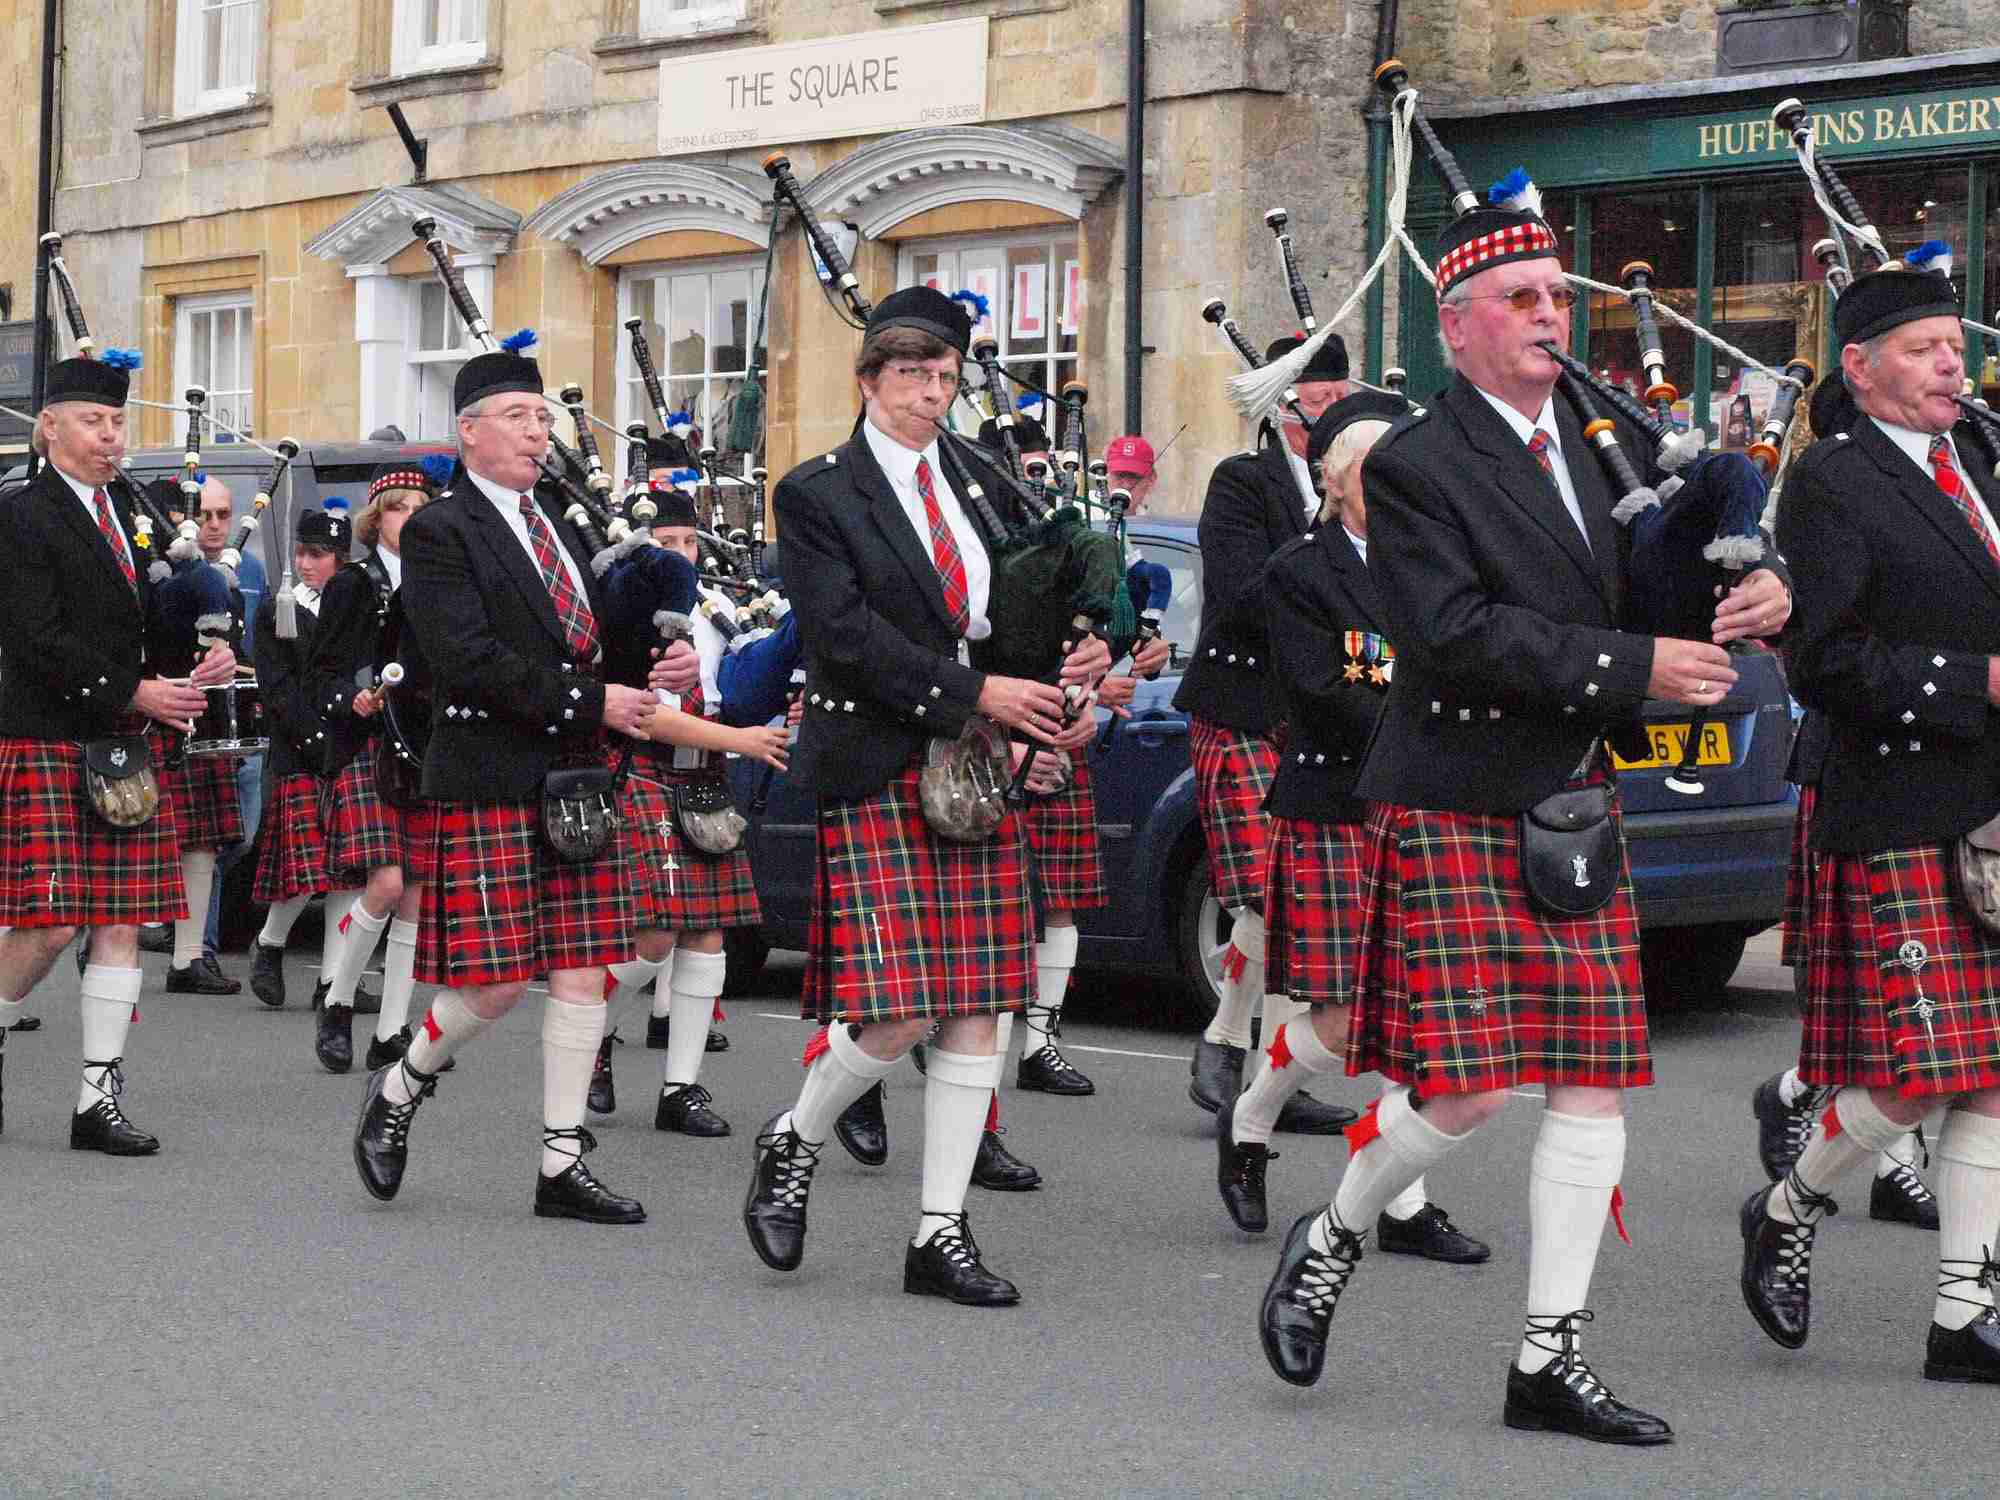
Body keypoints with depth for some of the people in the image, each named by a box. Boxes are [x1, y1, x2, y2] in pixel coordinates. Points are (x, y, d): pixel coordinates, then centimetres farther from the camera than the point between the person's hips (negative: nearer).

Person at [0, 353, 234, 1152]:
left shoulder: (136, 511, 15)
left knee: (123, 920, 3)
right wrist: (134, 693, -17)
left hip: (130, 745, 7)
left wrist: (210, 654, 0)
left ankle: (99, 1100, 5)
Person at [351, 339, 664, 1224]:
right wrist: (590, 702, -18)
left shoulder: (558, 515, 16)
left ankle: (563, 1163, 10)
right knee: (496, 982, -7)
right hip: (488, 781, -7)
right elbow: (472, 662, -17)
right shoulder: (439, 533, -6)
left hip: (576, 777, 7)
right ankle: (398, 1090, 20)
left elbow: (592, 627, 26)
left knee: (582, 973, 4)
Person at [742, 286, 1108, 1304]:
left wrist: (1084, 655, -4)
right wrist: (975, 694, -18)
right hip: (877, 773, -5)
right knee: (896, 1009, -12)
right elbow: (846, 634, -13)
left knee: (976, 1007, 2)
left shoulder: (979, 484, 15)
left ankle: (941, 1232, 7)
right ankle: (794, 1142, 15)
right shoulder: (817, 495, -2)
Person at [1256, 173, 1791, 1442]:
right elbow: (1459, 633, -19)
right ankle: (1332, 1241, 18)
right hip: (1458, 807, -7)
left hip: (1579, 804, 7)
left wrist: (1755, 598, -6)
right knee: (1466, 1088, -10)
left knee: (1596, 1085, 4)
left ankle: (1552, 1360, 11)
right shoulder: (1417, 467, -8)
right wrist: (1633, 667, -20)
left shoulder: (1603, 445, 13)